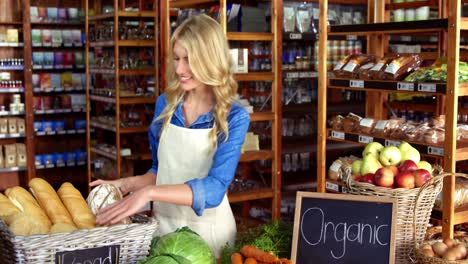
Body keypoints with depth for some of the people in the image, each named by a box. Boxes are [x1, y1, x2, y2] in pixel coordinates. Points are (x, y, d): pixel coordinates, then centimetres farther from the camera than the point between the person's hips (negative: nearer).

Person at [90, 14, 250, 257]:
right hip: (164, 225, 4)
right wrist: (127, 184, -7)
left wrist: (150, 193, -33)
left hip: (208, 229, -4)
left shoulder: (234, 118, -14)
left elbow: (215, 189, -24)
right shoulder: (166, 104, -2)